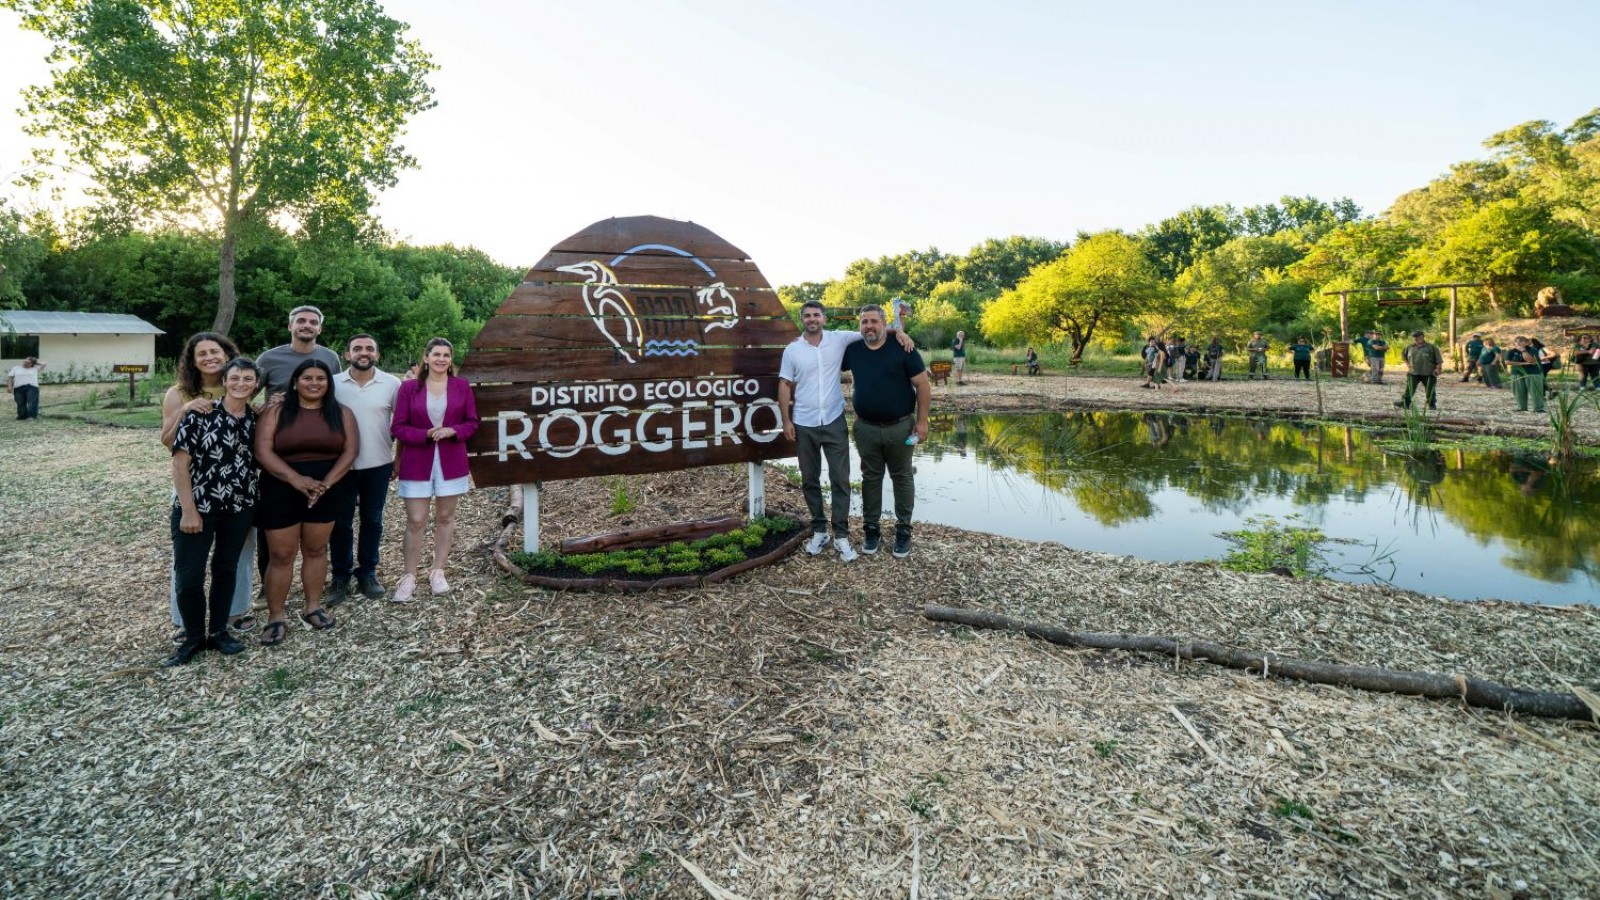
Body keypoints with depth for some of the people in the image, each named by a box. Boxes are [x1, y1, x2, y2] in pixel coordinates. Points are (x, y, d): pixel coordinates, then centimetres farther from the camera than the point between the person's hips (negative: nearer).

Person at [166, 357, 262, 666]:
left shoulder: (255, 418, 5)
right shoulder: (200, 413, -9)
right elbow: (180, 462, -11)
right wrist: (188, 510, -14)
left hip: (240, 506, 4)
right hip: (196, 506, -4)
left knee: (227, 569, 14)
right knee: (188, 575, -1)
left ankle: (218, 632, 28)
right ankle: (194, 637, 18)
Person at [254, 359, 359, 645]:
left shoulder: (341, 413, 4)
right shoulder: (276, 411, -1)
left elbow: (351, 450, -4)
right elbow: (263, 451, -9)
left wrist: (327, 482, -16)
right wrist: (295, 478, -22)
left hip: (327, 490, 2)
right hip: (282, 490, -1)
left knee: (315, 550, 11)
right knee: (281, 554, 2)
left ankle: (313, 607, 23)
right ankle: (276, 617, 11)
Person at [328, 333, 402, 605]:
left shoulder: (392, 384, -3)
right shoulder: (333, 383, -1)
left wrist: (400, 457, 4)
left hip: (378, 465, 0)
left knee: (372, 520, 11)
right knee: (341, 522, 7)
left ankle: (367, 573, 24)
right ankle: (341, 577, 19)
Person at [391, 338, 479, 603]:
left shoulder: (462, 386, 2)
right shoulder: (409, 387, -2)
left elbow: (472, 423, 4)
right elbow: (397, 427, -3)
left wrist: (452, 431, -15)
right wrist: (426, 434, -18)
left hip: (451, 462, 2)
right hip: (417, 463, -1)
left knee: (445, 517, 10)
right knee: (415, 521, 0)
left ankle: (438, 571, 22)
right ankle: (409, 577, 11)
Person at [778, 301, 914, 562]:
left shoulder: (839, 339, -1)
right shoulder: (792, 350, -1)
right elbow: (785, 386, 2)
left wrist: (897, 331, -17)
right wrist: (786, 420, -4)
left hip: (834, 422, -1)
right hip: (804, 425, 1)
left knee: (840, 479, 0)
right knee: (810, 480, 10)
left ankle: (841, 535, 9)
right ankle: (819, 530, 25)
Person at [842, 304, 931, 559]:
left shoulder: (902, 349, -10)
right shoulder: (852, 350, 1)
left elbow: (923, 385, -7)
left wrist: (922, 421, -10)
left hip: (900, 426, -3)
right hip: (866, 428, 3)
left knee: (902, 477, 9)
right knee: (870, 478, 13)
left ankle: (903, 529, 21)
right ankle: (871, 527, 26)